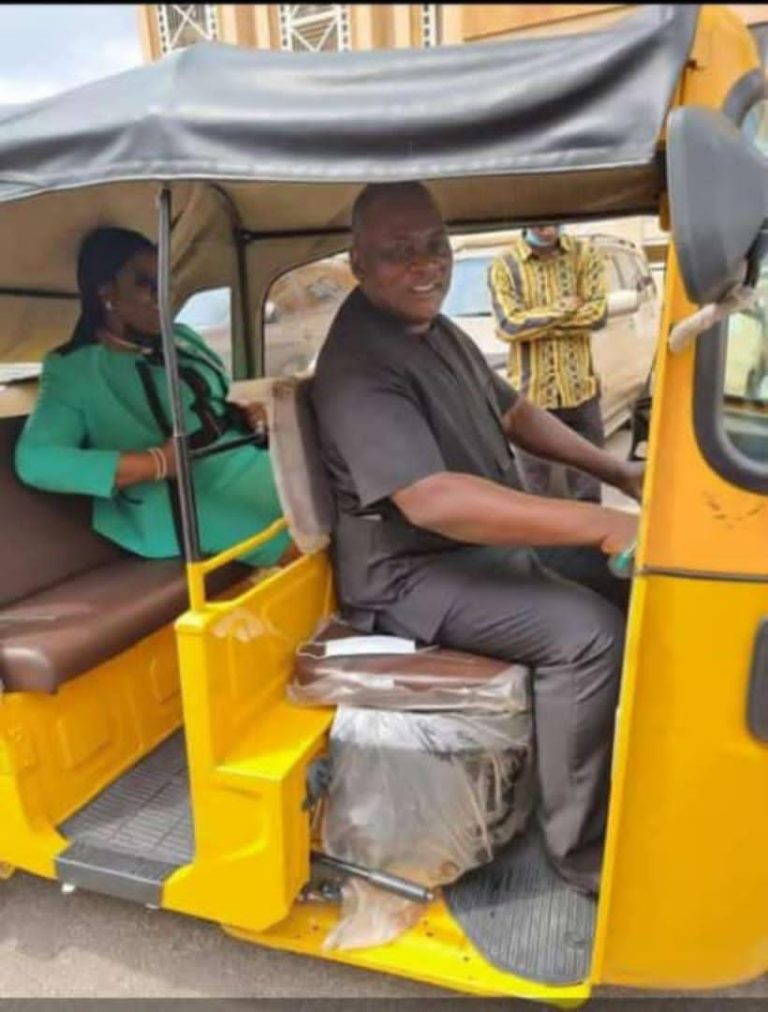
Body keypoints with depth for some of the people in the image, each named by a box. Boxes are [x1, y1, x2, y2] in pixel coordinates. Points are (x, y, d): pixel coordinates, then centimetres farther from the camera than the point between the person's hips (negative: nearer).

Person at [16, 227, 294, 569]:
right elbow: (34, 460, -18)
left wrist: (243, 415, 2)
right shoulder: (76, 372, -5)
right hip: (199, 501, -8)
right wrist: (158, 463, -23)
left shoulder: (180, 338, 16)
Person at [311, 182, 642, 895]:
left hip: (495, 537, 10)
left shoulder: (436, 330, 9)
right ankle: (583, 850, -6)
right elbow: (434, 501, -34)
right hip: (412, 572, -10)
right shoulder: (358, 365, -22)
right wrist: (600, 524, -35)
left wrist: (619, 473, 10)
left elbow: (513, 413, 19)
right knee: (587, 633, -26)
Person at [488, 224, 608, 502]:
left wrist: (532, 324, -11)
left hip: (580, 388, 3)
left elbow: (598, 312, -7)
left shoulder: (585, 255, 4)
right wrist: (564, 308, -10)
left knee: (588, 488, 14)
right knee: (536, 489, 7)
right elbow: (509, 325, -15)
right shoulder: (504, 265, -4)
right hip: (530, 391, -2)